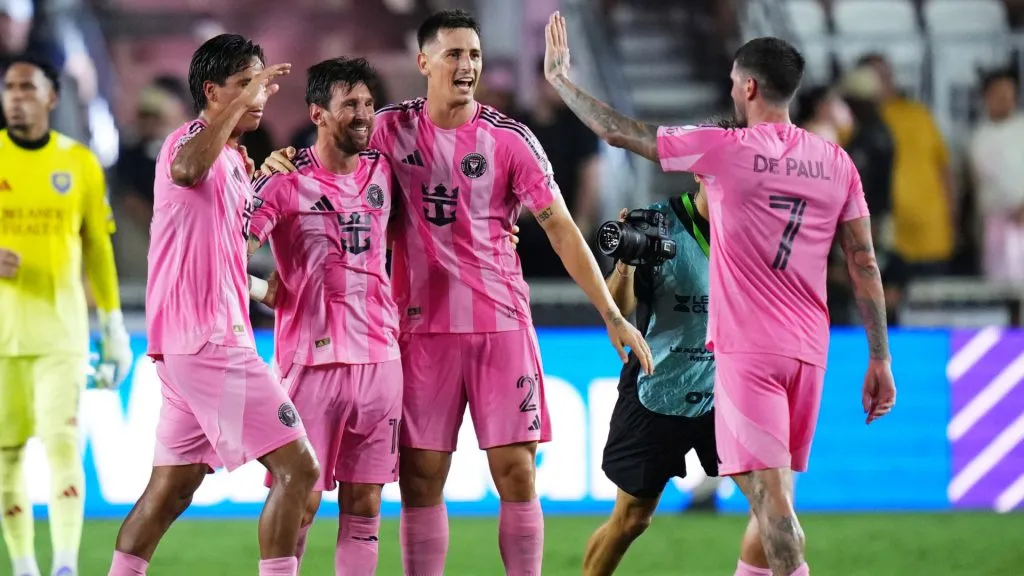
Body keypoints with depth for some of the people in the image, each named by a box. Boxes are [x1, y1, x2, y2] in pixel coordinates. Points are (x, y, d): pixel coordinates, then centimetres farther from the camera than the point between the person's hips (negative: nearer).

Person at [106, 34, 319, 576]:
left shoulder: (232, 157, 20)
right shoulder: (191, 140, -11)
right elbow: (186, 170, -38)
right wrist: (241, 101, -39)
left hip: (204, 341, 10)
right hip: (206, 341, -10)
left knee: (171, 488, 12)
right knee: (297, 469, -12)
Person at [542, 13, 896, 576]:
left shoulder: (725, 149, -8)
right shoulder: (836, 163, 6)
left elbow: (620, 132, -1)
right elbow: (864, 265, 5)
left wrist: (561, 79, 13)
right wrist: (879, 359, 8)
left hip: (747, 351, -6)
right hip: (809, 351, 6)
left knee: (770, 492, -10)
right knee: (771, 492, 16)